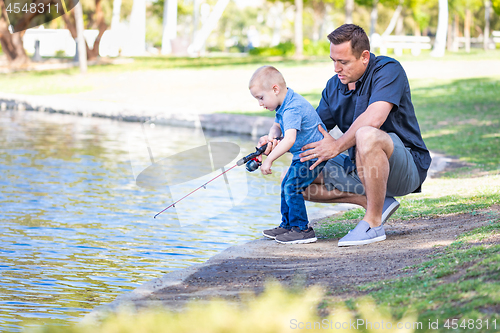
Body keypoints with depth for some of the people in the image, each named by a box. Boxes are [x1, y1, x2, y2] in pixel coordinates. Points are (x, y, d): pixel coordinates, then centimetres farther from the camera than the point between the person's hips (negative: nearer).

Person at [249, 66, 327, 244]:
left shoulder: (292, 109, -27)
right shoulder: (284, 105, 6)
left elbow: (289, 139, -39)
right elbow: (277, 126, 22)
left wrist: (269, 159, -40)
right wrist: (271, 137, 0)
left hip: (313, 154, -11)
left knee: (292, 187, -17)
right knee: (286, 185, 17)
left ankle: (302, 229, -12)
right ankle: (287, 225, 27)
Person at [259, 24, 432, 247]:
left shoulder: (388, 70, -15)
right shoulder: (334, 86, 8)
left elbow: (374, 119, -31)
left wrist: (337, 146, -21)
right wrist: (276, 136, -9)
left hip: (408, 166, -8)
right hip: (361, 168, 8)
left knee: (367, 135, -40)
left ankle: (373, 223, -26)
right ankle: (376, 202, -3)